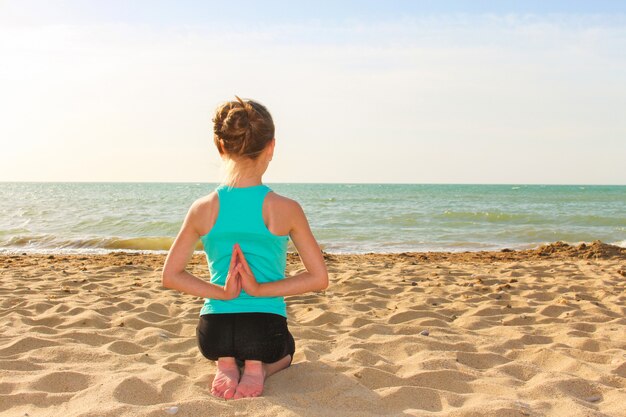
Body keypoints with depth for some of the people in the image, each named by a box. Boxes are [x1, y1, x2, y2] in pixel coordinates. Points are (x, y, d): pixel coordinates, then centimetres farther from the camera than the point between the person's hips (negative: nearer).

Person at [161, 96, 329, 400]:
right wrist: (262, 289, -8)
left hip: (213, 331, 3)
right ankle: (258, 368, 2)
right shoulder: (286, 209, -12)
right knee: (284, 352, 38)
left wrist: (221, 292, -5)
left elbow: (170, 276, 0)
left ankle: (226, 364, 6)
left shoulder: (203, 209, -6)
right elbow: (319, 278, -7)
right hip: (266, 327, -2)